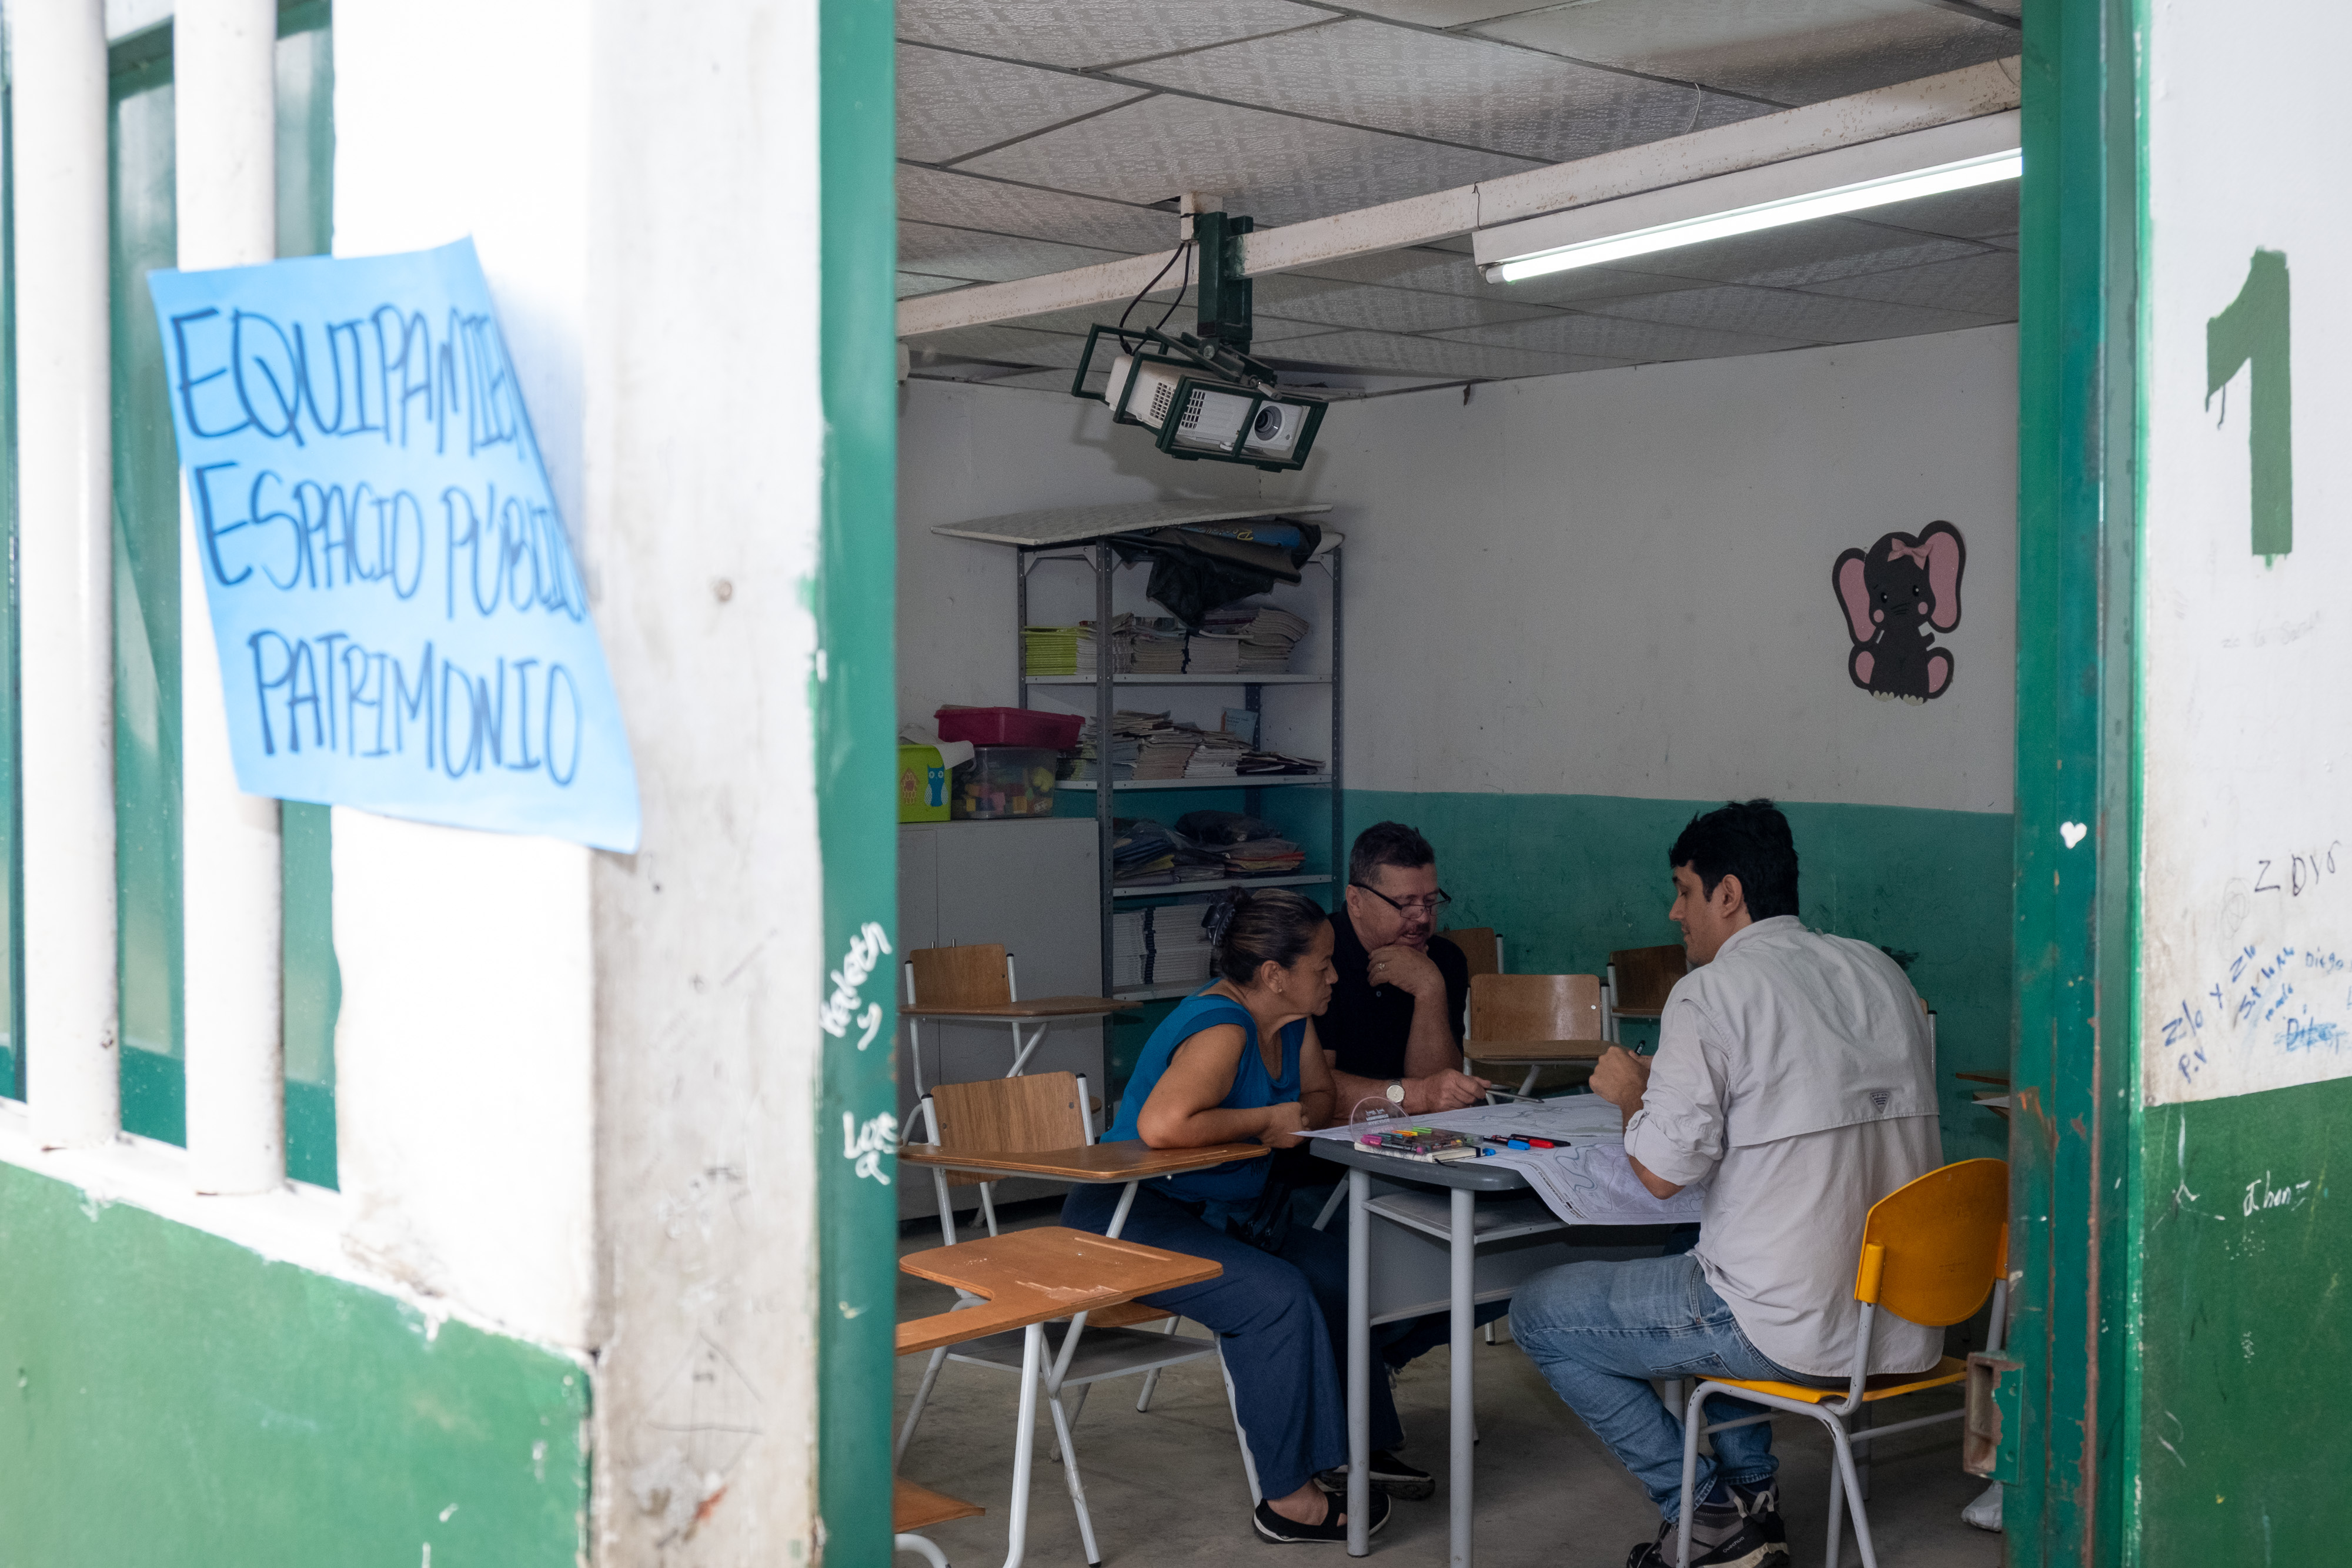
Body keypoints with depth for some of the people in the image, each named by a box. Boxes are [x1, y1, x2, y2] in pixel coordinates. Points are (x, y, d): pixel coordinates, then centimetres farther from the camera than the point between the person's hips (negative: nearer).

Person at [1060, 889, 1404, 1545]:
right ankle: (1291, 1500, -19)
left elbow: (1318, 1098, 16)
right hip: (1125, 1219, -10)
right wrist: (1266, 1121, -26)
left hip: (1223, 1212, 10)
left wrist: (1299, 1117, -10)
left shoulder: (1292, 1021, 2)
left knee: (1342, 1275, 1)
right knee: (1278, 1297, -27)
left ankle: (1357, 1447, 14)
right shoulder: (1221, 1028, -26)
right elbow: (1161, 1126, -40)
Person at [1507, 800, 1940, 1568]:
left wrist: (1631, 1095, 5)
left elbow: (1663, 1171, -16)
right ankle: (1750, 1493, 29)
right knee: (1719, 1267, 37)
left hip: (1798, 1331, -8)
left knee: (1540, 1313, 9)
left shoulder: (1711, 994, -13)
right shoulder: (1879, 972, 10)